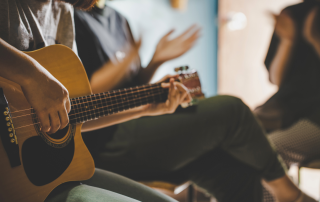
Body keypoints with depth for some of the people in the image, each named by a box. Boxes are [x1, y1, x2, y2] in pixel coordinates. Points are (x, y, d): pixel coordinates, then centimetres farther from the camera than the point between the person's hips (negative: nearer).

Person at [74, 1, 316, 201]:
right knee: (231, 110, -15)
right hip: (106, 141, -9)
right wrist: (124, 59, -11)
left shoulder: (117, 19, 20)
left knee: (239, 173, -7)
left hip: (131, 123, 9)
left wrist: (157, 60, 8)